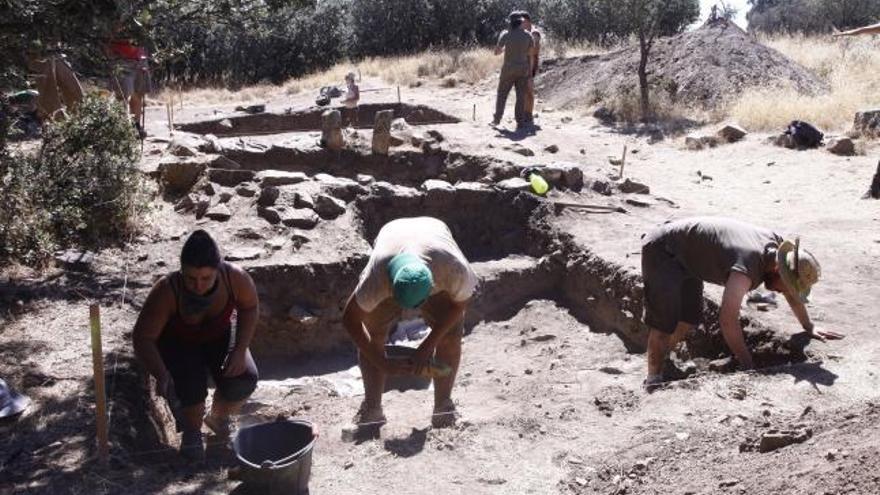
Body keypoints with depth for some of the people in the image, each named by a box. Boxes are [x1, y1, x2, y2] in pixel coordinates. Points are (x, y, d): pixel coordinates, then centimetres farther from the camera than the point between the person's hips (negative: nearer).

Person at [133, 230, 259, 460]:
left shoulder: (236, 278, -31)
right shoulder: (166, 292, -36)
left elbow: (250, 308, -10)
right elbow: (143, 338, -31)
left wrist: (240, 350, -21)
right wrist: (161, 374, -48)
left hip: (220, 335, 2)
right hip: (178, 343, -2)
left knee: (244, 380, -22)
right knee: (190, 388, -29)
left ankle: (218, 418, 13)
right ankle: (191, 432, 6)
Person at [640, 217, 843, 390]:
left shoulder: (777, 246, -9)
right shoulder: (747, 267, -36)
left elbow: (792, 293, 11)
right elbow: (728, 319, -40)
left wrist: (809, 328, 14)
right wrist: (749, 368, -34)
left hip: (686, 257, 9)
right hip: (662, 250, -9)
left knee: (689, 319, 8)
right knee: (666, 322, -13)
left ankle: (659, 361, 24)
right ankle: (654, 380, -1)